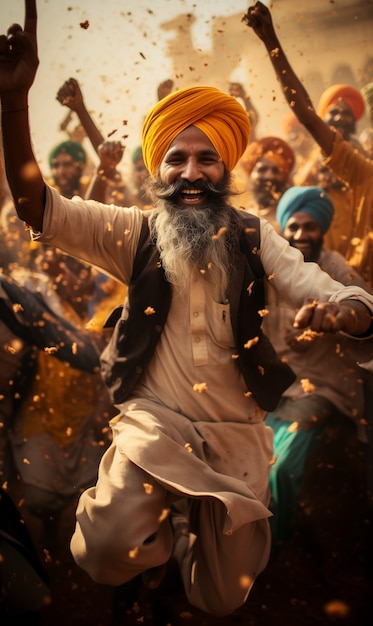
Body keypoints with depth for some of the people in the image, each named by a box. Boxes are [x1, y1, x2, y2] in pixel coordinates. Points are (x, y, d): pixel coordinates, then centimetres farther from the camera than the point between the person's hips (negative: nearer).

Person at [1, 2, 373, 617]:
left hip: (236, 436, 1)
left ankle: (194, 522, 35)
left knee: (223, 597, 2)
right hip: (155, 424, -1)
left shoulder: (254, 237, 1)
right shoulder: (137, 232, -1)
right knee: (108, 553, -22)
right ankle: (163, 520, 14)